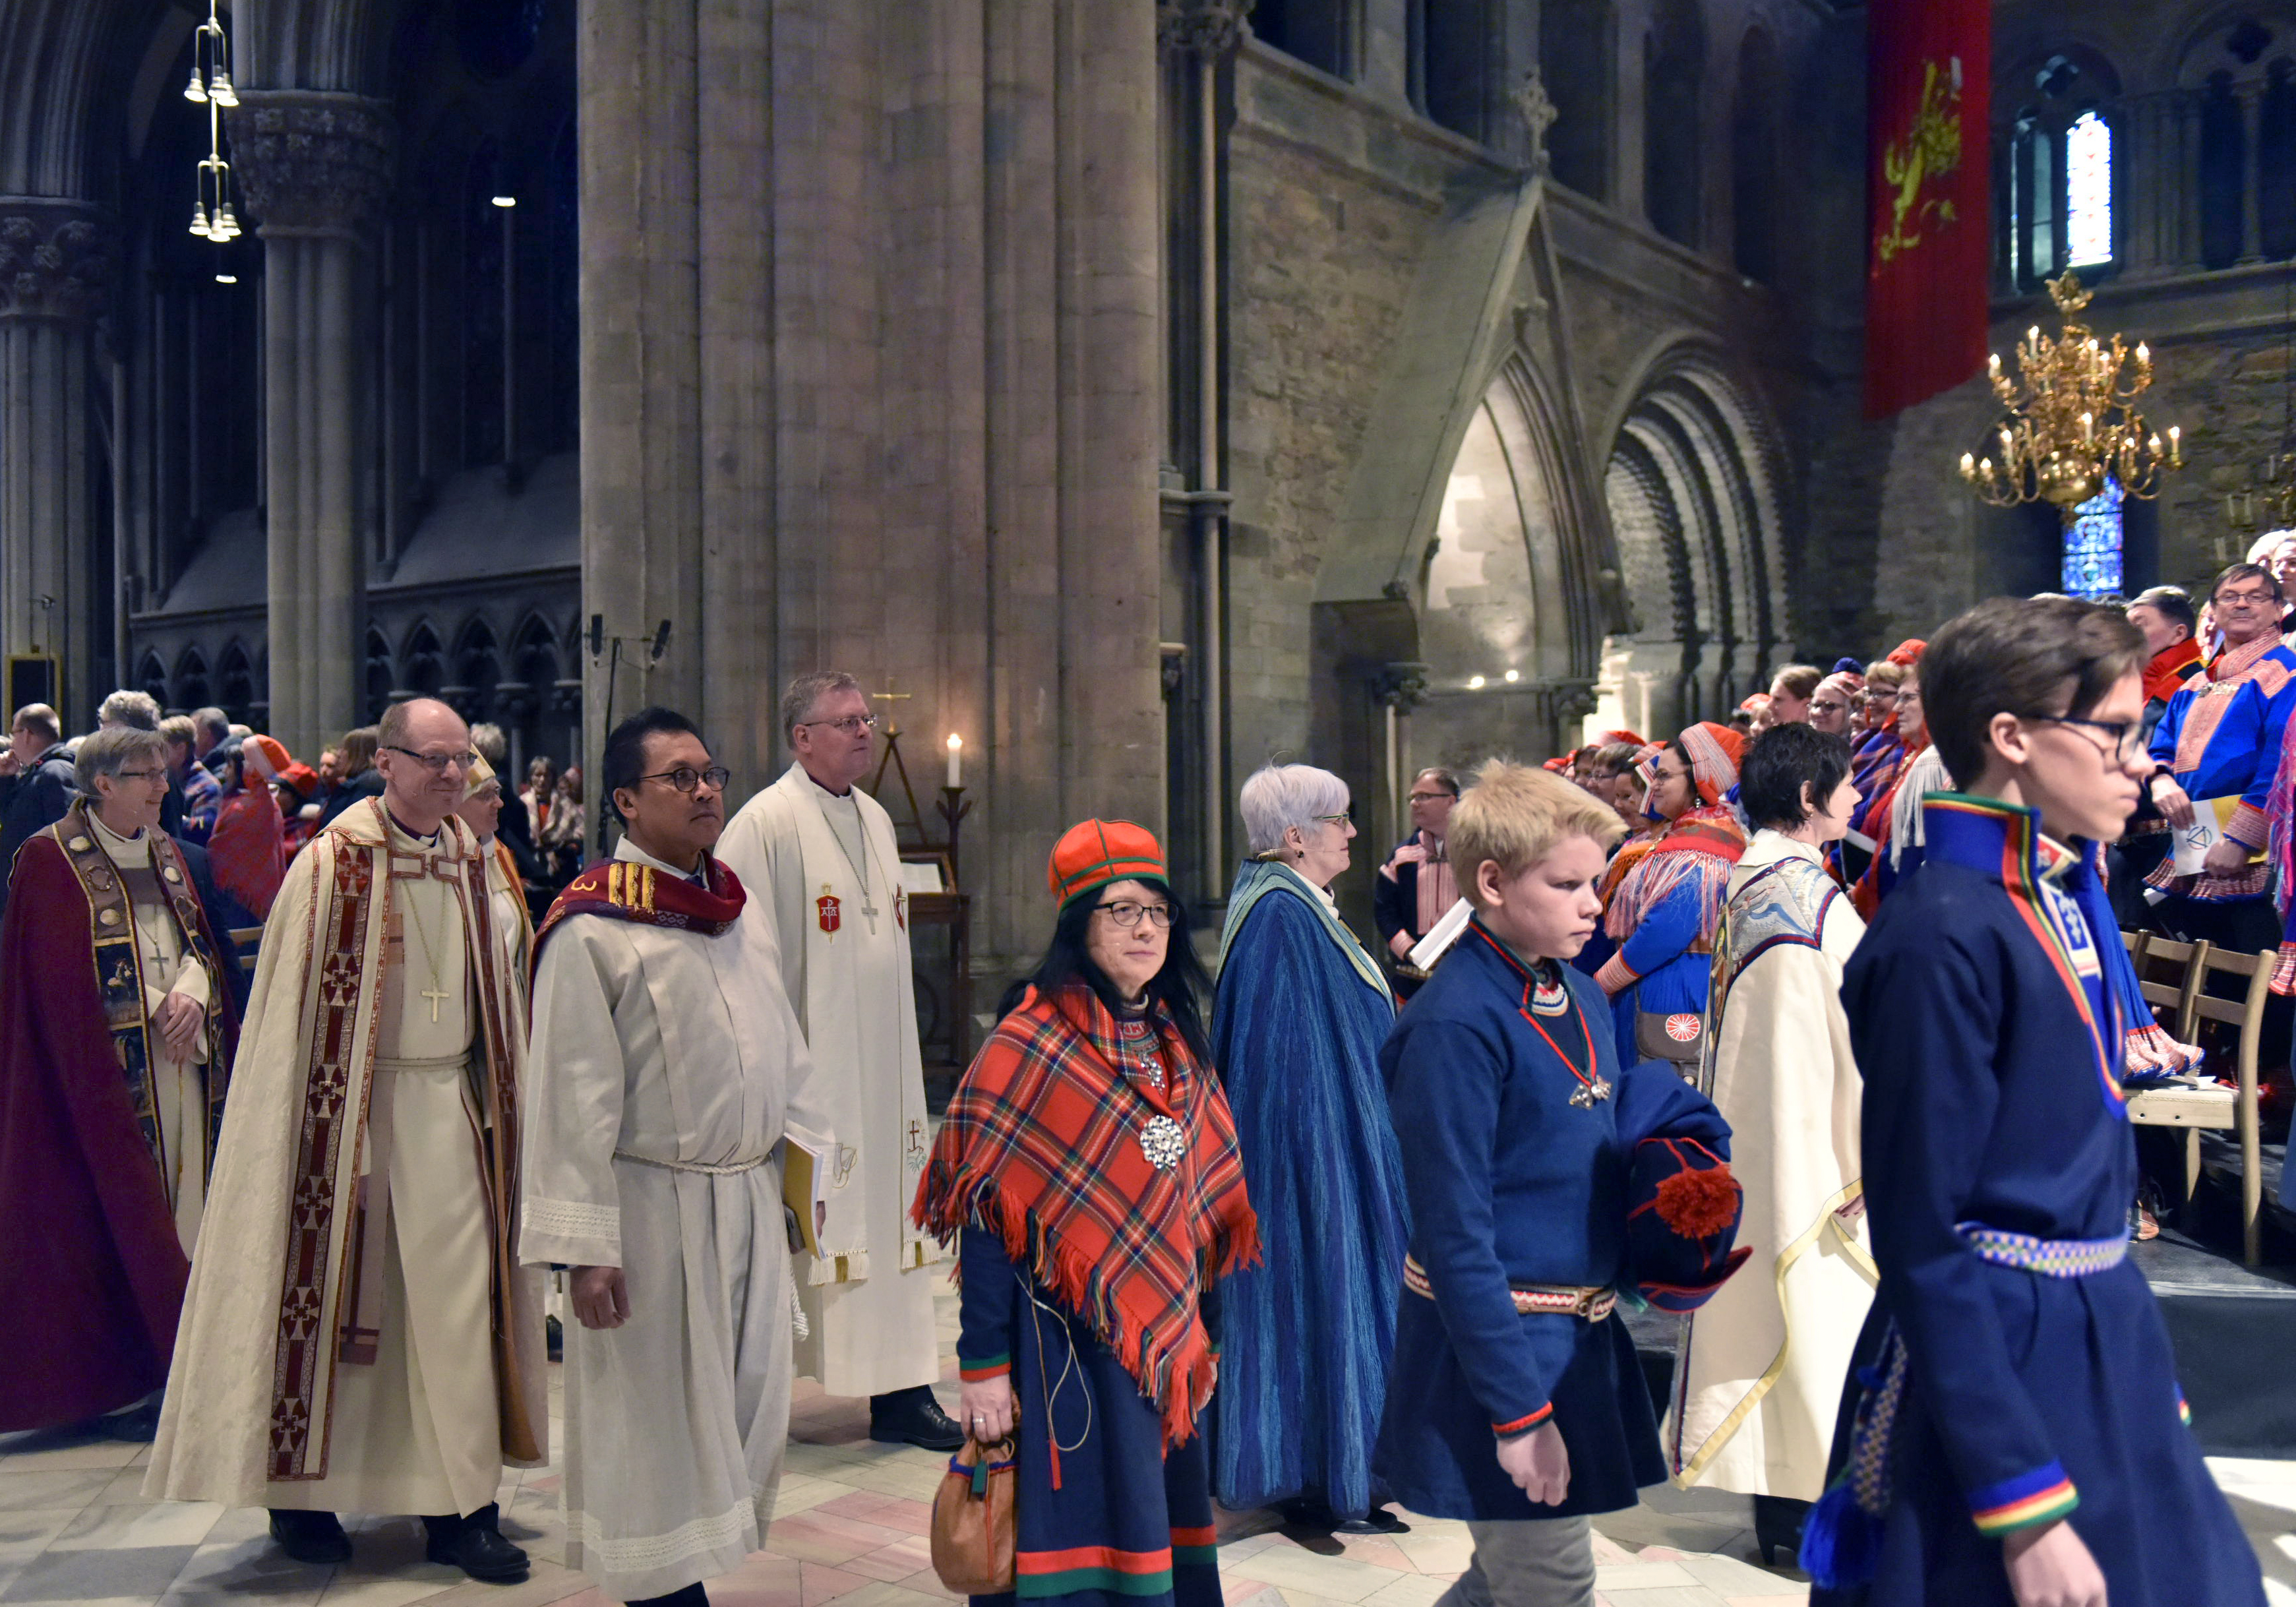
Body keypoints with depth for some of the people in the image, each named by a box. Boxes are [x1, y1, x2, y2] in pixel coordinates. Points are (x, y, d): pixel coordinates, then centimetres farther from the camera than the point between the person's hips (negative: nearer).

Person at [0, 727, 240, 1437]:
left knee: (180, 1202, 4)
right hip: (110, 1066, -6)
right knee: (118, 1210, -3)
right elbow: (62, 981, -9)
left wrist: (192, 991, -8)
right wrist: (155, 1007, -12)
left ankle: (171, 1363, 12)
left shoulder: (164, 851, 14)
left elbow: (200, 939, 11)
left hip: (183, 1056, 6)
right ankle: (120, 1384, 5)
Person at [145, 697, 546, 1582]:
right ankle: (302, 1492, 25)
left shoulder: (470, 861, 7)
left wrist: (502, 1103, 12)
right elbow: (291, 1012, -8)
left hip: (450, 1101, 4)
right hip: (351, 1103, -4)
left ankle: (461, 1504, 12)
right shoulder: (333, 862, -8)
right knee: (332, 1286, 7)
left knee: (458, 1295, 3)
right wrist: (328, 1121, -11)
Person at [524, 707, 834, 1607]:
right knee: (657, 1422, 6)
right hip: (650, 1207, -7)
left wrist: (806, 1156, 14)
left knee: (746, 1407, 15)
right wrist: (585, 1247, -17)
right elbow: (574, 1098, -15)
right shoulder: (591, 929, -13)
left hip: (750, 1198, 7)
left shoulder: (744, 910, 9)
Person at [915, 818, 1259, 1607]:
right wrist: (983, 1365, -15)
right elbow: (988, 1213, -13)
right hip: (1066, 1343, -6)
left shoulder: (1178, 1046, 8)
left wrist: (1202, 1336, 14)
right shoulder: (1030, 1045, -12)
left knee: (1162, 1543, 14)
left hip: (1166, 1345, 6)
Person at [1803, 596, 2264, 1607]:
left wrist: (2140, 1364, 18)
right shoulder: (1945, 936, -21)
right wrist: (2025, 1511, -20)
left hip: (2104, 1340, 9)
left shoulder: (2065, 898, 7)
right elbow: (1922, 1242, -21)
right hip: (1996, 1363, -9)